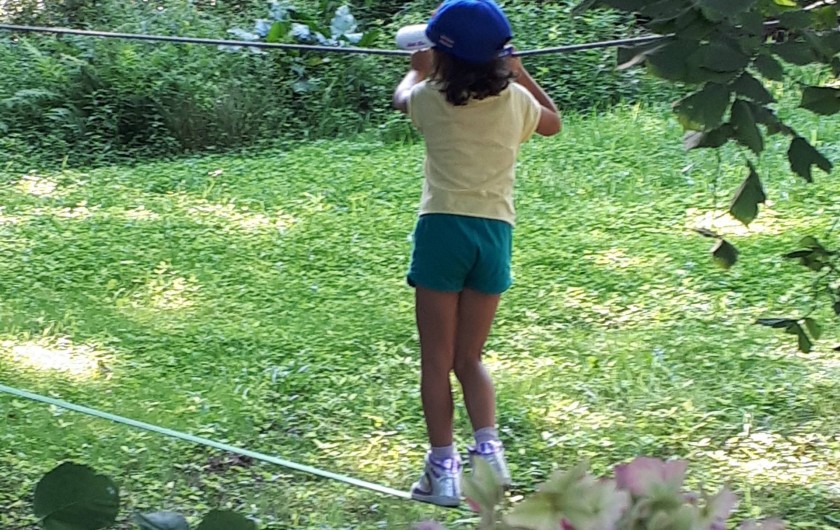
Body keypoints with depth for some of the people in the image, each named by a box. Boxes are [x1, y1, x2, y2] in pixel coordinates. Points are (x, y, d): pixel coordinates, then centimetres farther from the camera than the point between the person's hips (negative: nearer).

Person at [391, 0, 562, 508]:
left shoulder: (432, 98, -1)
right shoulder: (515, 100, 4)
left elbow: (401, 95, 25)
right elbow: (554, 122, 27)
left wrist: (419, 68, 44)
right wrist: (521, 74, 34)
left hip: (443, 228, -3)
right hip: (496, 233, 3)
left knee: (437, 361, 5)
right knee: (469, 357, 16)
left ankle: (443, 468, 3)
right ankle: (488, 447, -1)